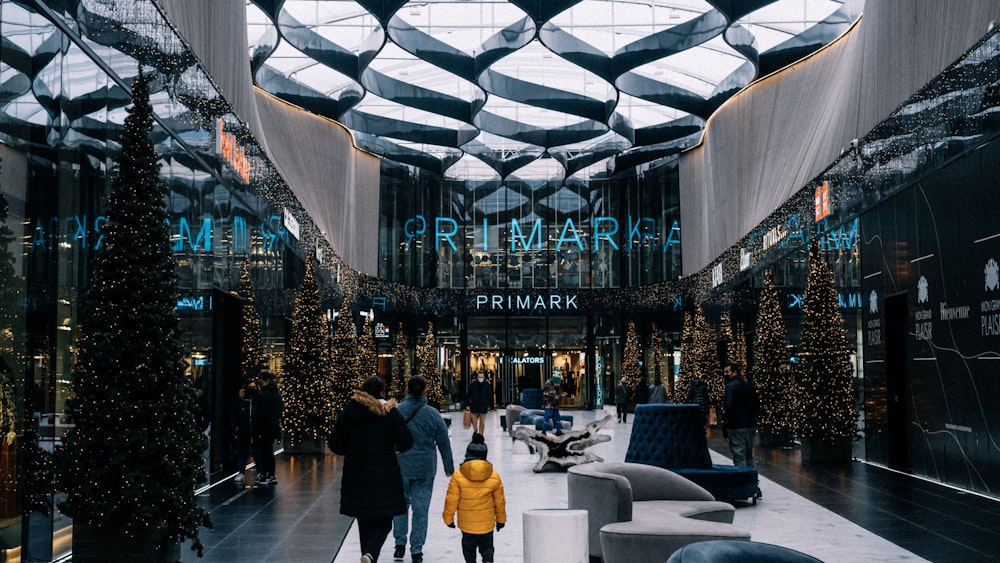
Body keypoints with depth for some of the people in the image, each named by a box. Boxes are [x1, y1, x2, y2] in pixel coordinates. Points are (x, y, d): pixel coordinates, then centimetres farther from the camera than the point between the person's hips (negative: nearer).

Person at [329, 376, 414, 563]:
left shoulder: (348, 413, 0)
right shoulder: (390, 412, -7)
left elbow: (336, 446, 1)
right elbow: (406, 442, -9)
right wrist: (395, 447, 13)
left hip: (356, 476, 3)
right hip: (384, 477, -3)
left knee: (364, 521, 16)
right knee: (383, 521, 6)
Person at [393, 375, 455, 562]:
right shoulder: (433, 414, -5)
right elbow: (444, 444, 2)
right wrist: (449, 468, 13)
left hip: (400, 468, 0)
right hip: (425, 469, 0)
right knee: (421, 509, 7)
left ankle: (400, 543, 17)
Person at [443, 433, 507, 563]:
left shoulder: (458, 476, -11)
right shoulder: (494, 476, -5)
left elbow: (451, 500, -7)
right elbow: (500, 501, 4)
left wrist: (448, 517, 7)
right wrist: (501, 519, 18)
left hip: (466, 524, -1)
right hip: (487, 523, 1)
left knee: (469, 547, 18)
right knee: (487, 547, 11)